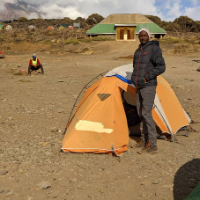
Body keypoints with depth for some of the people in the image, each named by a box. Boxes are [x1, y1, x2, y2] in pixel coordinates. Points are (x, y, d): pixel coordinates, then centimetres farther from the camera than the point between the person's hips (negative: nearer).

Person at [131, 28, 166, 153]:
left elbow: (161, 67, -17)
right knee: (141, 113, 11)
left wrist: (146, 77, -19)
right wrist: (134, 78, 12)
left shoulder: (154, 48, -9)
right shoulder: (138, 51, 15)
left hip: (148, 86, -8)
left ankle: (153, 143, -4)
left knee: (146, 113, -12)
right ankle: (145, 139, 24)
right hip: (138, 86, 8)